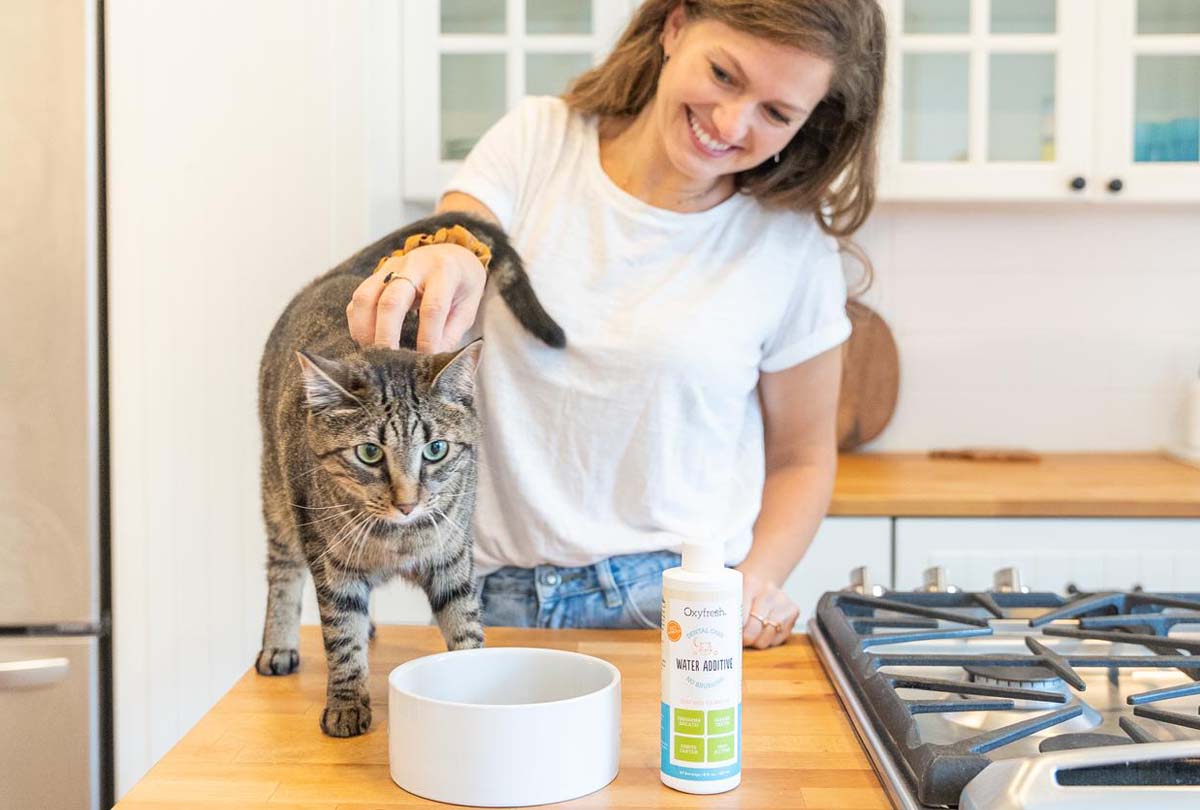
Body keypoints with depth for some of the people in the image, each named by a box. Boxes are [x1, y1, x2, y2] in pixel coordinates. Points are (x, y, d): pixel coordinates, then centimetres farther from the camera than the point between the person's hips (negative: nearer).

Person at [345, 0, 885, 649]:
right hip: (496, 593, 0)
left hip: (678, 601, 0)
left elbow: (801, 458, 8)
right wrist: (435, 262, -31)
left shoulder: (794, 247, -3)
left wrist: (756, 582, -9)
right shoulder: (535, 140, 0)